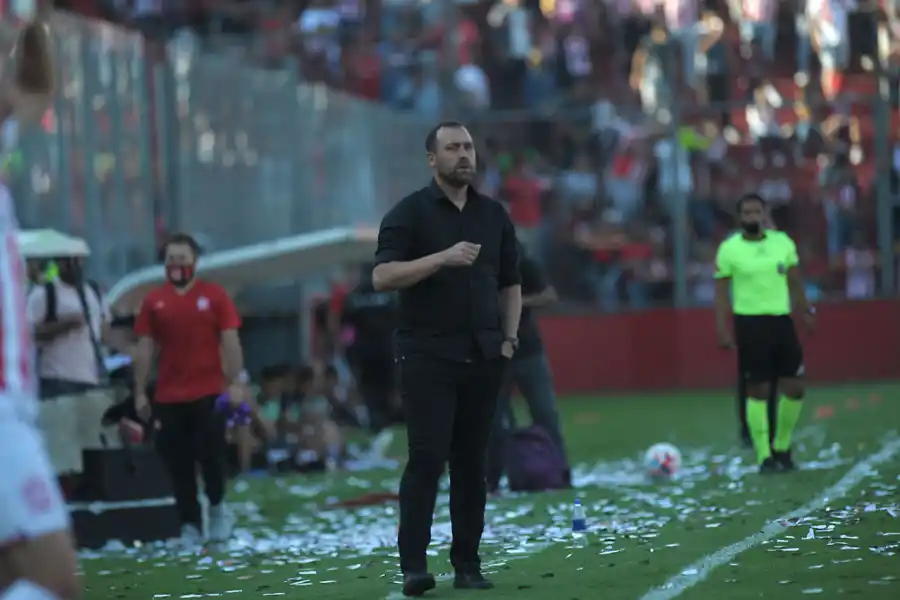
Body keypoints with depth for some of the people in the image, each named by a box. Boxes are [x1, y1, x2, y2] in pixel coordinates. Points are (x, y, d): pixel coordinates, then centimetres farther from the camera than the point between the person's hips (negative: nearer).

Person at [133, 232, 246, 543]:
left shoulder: (214, 296, 1)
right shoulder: (154, 301, 6)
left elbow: (230, 340, -1)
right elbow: (145, 348, 6)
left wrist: (236, 381, -10)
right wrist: (140, 392, 2)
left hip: (209, 392, -2)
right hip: (168, 396, 2)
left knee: (211, 454, -3)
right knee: (177, 463, 3)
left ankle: (217, 507, 21)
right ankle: (190, 524, 10)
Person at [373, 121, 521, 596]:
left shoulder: (493, 215, 13)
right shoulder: (409, 213, -1)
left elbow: (510, 283, 21)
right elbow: (382, 276, -12)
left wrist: (509, 336, 7)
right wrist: (443, 258, -20)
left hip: (483, 357, 4)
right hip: (427, 355, -4)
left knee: (471, 462, 5)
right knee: (427, 456, -11)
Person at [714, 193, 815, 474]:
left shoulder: (783, 242, 6)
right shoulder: (729, 249, -4)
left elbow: (795, 280, 16)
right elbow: (721, 291, -3)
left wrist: (805, 310, 11)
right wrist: (723, 330, -9)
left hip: (782, 319, 4)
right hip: (750, 323, -4)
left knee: (795, 387, 3)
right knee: (758, 390, -4)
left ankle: (782, 447, 22)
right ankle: (764, 457, 3)